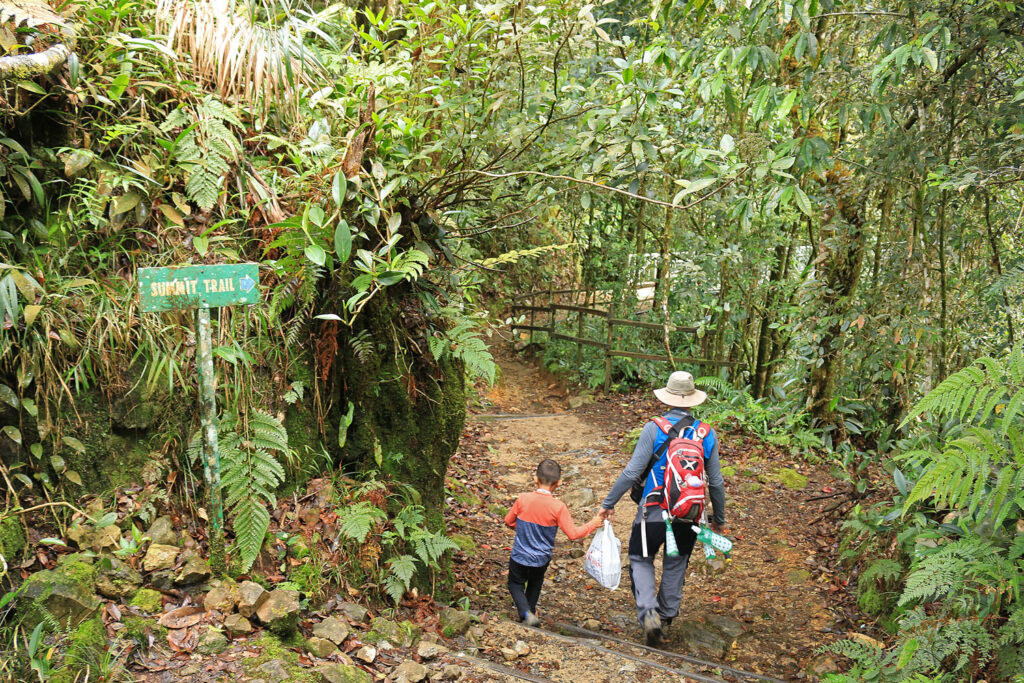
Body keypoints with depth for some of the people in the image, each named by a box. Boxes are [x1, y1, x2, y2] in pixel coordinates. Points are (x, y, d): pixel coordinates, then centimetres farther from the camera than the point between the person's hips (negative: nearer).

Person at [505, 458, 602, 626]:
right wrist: (593, 524, -3)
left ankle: (525, 613, -2)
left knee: (515, 584, 19)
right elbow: (573, 533, -16)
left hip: (520, 556, -1)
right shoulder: (558, 507, -20)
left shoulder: (523, 499, -15)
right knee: (535, 584, 29)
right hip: (541, 559, 1)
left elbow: (509, 520, 0)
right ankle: (530, 609, 42)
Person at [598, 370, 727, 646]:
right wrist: (719, 519, 18)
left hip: (653, 512, -3)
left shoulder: (654, 429, -12)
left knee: (641, 560, 14)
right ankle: (666, 615, 33)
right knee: (676, 566, 20)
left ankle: (649, 611, -4)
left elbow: (632, 472, -14)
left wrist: (608, 503, -4)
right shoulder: (708, 434, -1)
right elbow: (716, 483, 5)